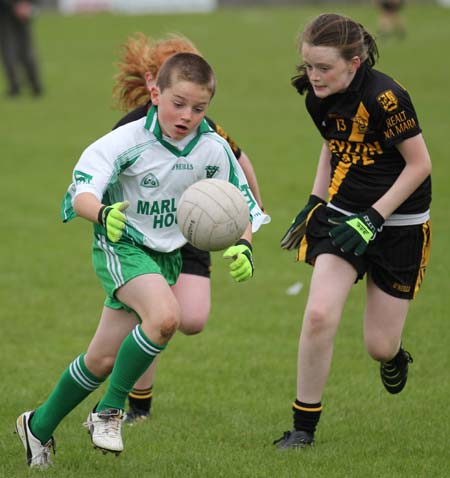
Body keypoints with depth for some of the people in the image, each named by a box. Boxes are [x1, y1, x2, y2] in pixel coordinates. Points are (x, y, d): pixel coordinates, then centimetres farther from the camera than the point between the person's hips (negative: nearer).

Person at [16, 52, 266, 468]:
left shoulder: (213, 150, -9)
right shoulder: (129, 141, -21)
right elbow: (81, 193, -29)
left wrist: (242, 246, -20)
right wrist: (103, 213, -52)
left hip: (167, 256, 5)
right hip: (121, 246, -5)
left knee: (103, 360, 8)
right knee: (164, 316, -33)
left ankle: (39, 426, 30)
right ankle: (109, 410, -14)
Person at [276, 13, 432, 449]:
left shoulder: (384, 97, -24)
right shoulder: (318, 98, -4)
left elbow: (420, 164, -17)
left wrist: (372, 219, -20)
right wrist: (314, 202, 9)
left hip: (398, 223, -4)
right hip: (344, 214, 5)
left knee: (379, 346, 1)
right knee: (318, 314, -16)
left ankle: (394, 357, 41)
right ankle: (304, 425, -2)